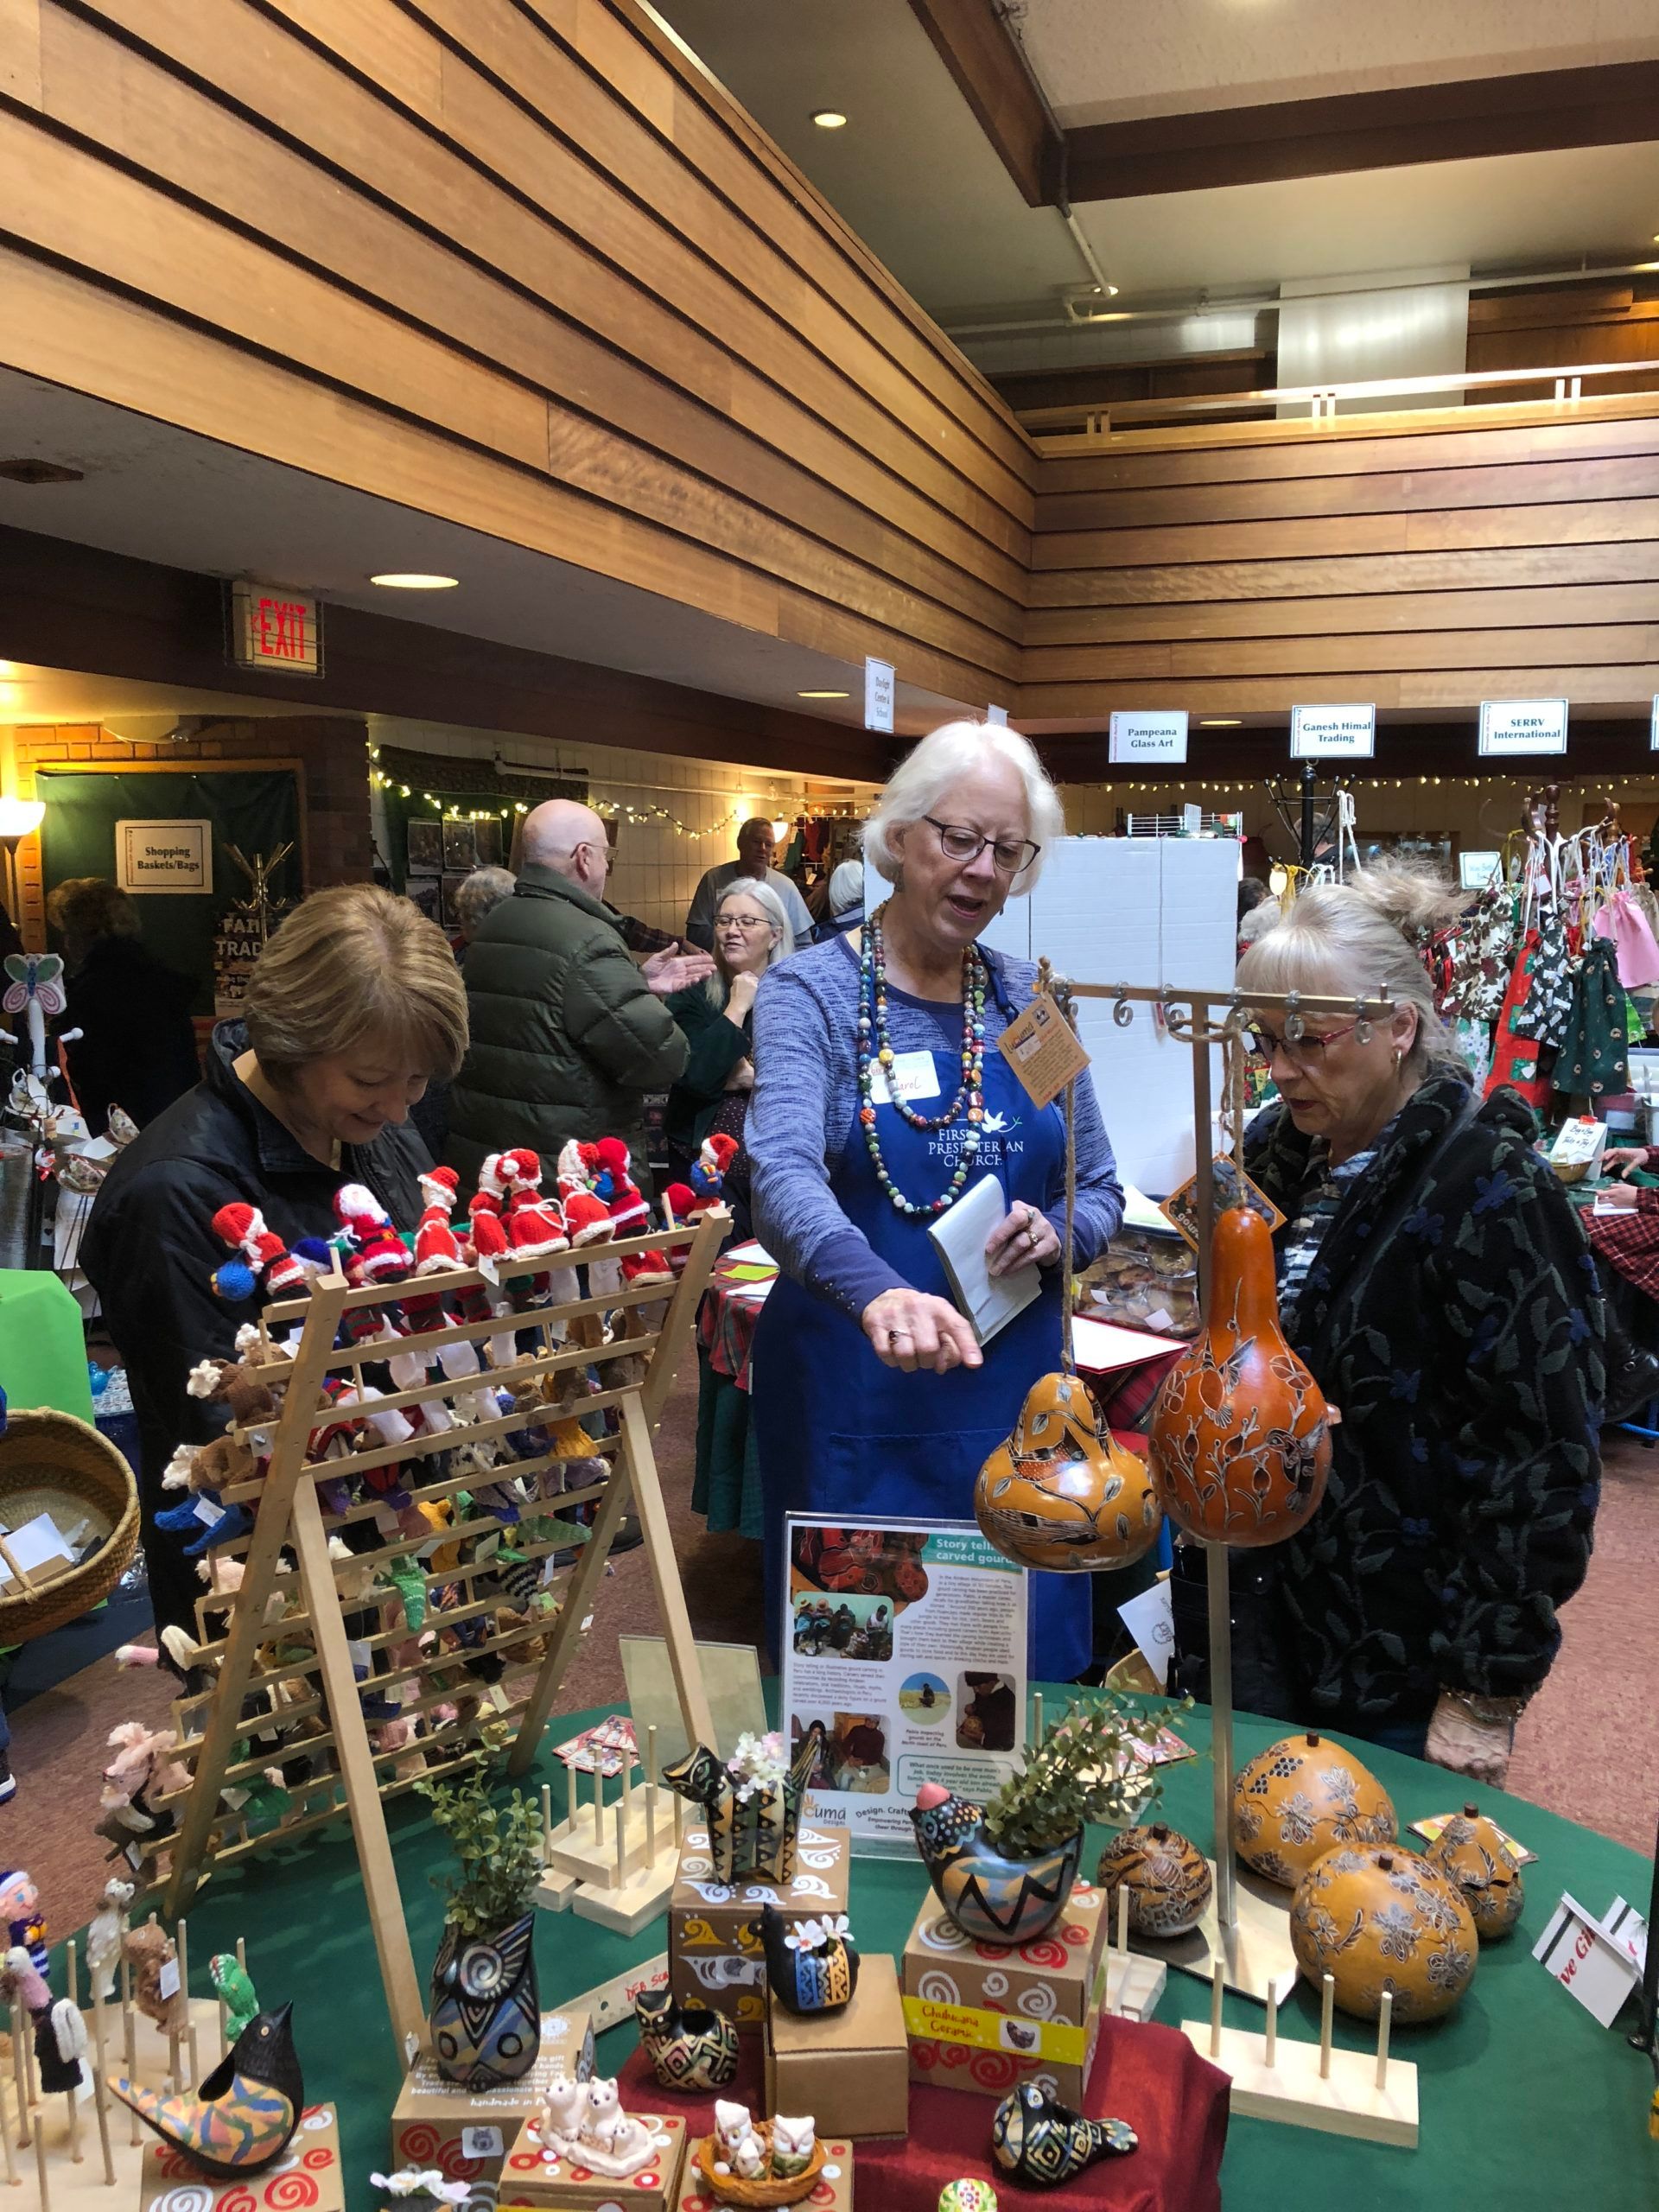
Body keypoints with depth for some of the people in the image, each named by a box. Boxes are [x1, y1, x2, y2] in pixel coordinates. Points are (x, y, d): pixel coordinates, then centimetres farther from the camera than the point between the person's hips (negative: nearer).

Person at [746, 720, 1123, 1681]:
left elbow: (1102, 1193, 13)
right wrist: (878, 1293, -43)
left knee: (1029, 1673, 14)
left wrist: (1056, 1234, -10)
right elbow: (783, 1176, -25)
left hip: (1014, 1392, 4)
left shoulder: (1030, 1004, 6)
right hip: (852, 1397, -4)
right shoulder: (812, 992, -7)